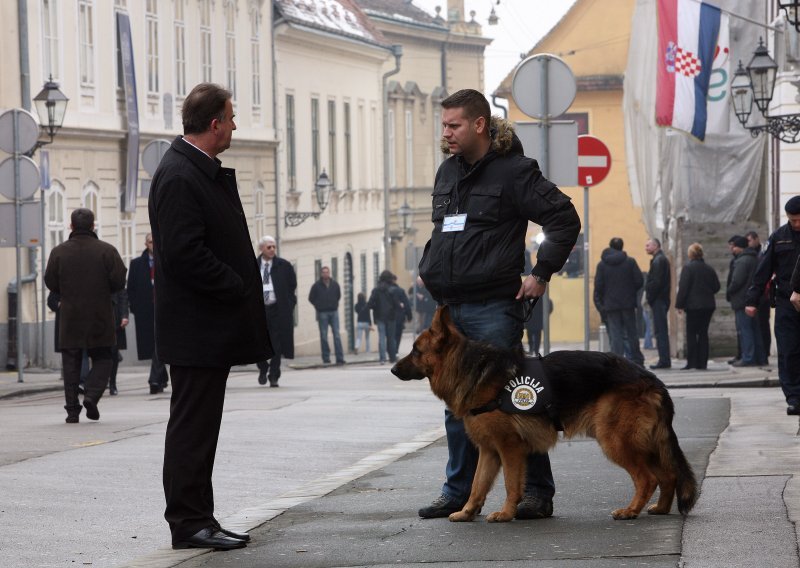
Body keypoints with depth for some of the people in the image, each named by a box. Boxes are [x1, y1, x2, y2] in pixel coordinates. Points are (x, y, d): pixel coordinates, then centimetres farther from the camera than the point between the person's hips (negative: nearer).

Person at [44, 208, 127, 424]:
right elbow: (119, 282, -7)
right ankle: (91, 396, -11)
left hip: (70, 317, 1)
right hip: (100, 317, -1)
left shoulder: (59, 252, -2)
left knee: (71, 364, 7)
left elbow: (50, 283, 0)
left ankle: (72, 409, 3)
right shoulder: (107, 251, -5)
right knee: (102, 359, 11)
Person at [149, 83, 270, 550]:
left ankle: (198, 520, 17)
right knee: (192, 428, -4)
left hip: (211, 327, 10)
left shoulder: (206, 172, 14)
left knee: (199, 428, 13)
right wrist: (238, 289, -15)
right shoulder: (179, 177, -18)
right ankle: (189, 523, 0)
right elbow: (184, 253, -24)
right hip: (195, 328, -10)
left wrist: (243, 288, 10)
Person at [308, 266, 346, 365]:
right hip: (322, 313, -2)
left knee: (337, 335, -4)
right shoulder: (317, 285, -3)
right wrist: (318, 306, 6)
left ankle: (339, 358, -6)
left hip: (334, 312, 2)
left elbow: (338, 295, 21)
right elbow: (311, 298, 7)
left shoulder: (335, 284, 5)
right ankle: (326, 358, 5)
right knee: (323, 336, 0)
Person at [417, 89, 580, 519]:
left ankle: (537, 492, 0)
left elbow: (565, 220, -10)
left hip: (493, 308, -7)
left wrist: (541, 273, -11)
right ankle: (458, 491, 17)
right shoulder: (448, 172, 15)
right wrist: (430, 267, 17)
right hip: (449, 307, 7)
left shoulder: (512, 171, -9)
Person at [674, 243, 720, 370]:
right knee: (703, 333, 8)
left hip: (693, 306, -5)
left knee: (691, 334, 0)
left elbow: (683, 288, -13)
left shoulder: (688, 268, -10)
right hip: (708, 305, 5)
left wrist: (679, 304, -8)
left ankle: (691, 362, -5)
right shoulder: (710, 269, 7)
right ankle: (702, 363, 6)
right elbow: (716, 287, 12)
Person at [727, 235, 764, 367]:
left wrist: (728, 293, -4)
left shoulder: (742, 261, -15)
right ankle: (759, 357, 15)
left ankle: (748, 358, -10)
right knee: (754, 329, 13)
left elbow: (736, 281, -21)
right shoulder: (755, 260, 15)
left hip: (742, 300, -9)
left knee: (744, 330, -7)